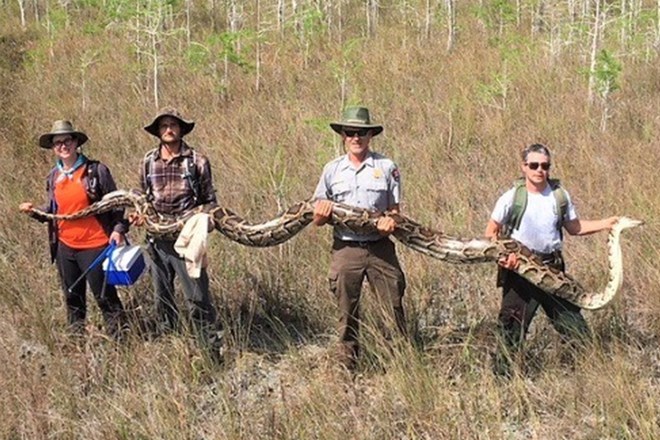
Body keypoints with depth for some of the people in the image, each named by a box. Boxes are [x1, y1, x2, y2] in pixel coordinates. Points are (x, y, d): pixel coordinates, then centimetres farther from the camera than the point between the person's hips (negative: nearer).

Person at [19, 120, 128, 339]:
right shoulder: (53, 177, 8)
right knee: (73, 299, 16)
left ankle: (119, 337, 7)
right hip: (65, 246, 6)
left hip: (95, 245, -6)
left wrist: (118, 229, -16)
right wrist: (35, 212, -2)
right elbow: (52, 210, 16)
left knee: (105, 296, -2)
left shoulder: (96, 170, -7)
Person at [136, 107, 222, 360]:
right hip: (158, 241, 4)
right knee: (163, 299, 13)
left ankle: (214, 349, -1)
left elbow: (210, 200, 4)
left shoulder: (197, 161, -2)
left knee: (197, 297, -7)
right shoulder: (148, 162, 7)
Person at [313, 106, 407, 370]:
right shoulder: (332, 170, 7)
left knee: (394, 307, -2)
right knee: (347, 313, 7)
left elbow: (394, 209, 6)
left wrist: (391, 222, -16)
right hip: (345, 248, 1)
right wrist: (322, 214, -13)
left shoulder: (386, 167, 3)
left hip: (380, 248, -1)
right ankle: (347, 366, 16)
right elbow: (317, 218, 10)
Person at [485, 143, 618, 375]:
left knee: (571, 317, 6)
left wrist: (606, 223, 4)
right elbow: (491, 231, -1)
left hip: (552, 268, 3)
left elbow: (574, 227, 15)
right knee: (513, 326, -2)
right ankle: (502, 374, 10)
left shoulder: (559, 195, 3)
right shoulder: (511, 198, -8)